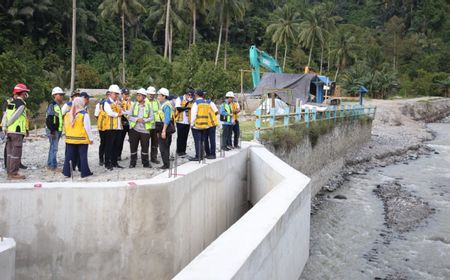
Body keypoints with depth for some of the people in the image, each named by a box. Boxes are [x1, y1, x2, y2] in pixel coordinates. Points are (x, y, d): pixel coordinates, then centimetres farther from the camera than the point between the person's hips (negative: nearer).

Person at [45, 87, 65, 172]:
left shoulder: (58, 105, 18)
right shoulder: (52, 105, -13)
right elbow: (48, 119, -19)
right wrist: (52, 130, -22)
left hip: (57, 130, 10)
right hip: (53, 131, -10)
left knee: (53, 148, 14)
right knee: (54, 148, -8)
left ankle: (49, 165, 22)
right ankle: (53, 167, -4)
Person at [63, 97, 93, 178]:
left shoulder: (68, 114, 3)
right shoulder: (84, 115, -13)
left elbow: (65, 127, 10)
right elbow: (87, 128, -13)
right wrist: (91, 138, -4)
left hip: (70, 138, 5)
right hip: (82, 139, -4)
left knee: (69, 156, 11)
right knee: (83, 156, 3)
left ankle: (66, 172, 14)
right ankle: (85, 172, 7)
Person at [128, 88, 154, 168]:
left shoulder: (148, 106, 4)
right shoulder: (133, 105, 6)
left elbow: (151, 117, 1)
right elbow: (129, 117, 1)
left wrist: (144, 120, -16)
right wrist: (137, 119, -14)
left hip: (145, 129, 0)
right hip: (134, 129, 1)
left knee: (145, 147, 5)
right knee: (133, 147, 3)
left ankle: (145, 163, 18)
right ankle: (132, 163, 14)